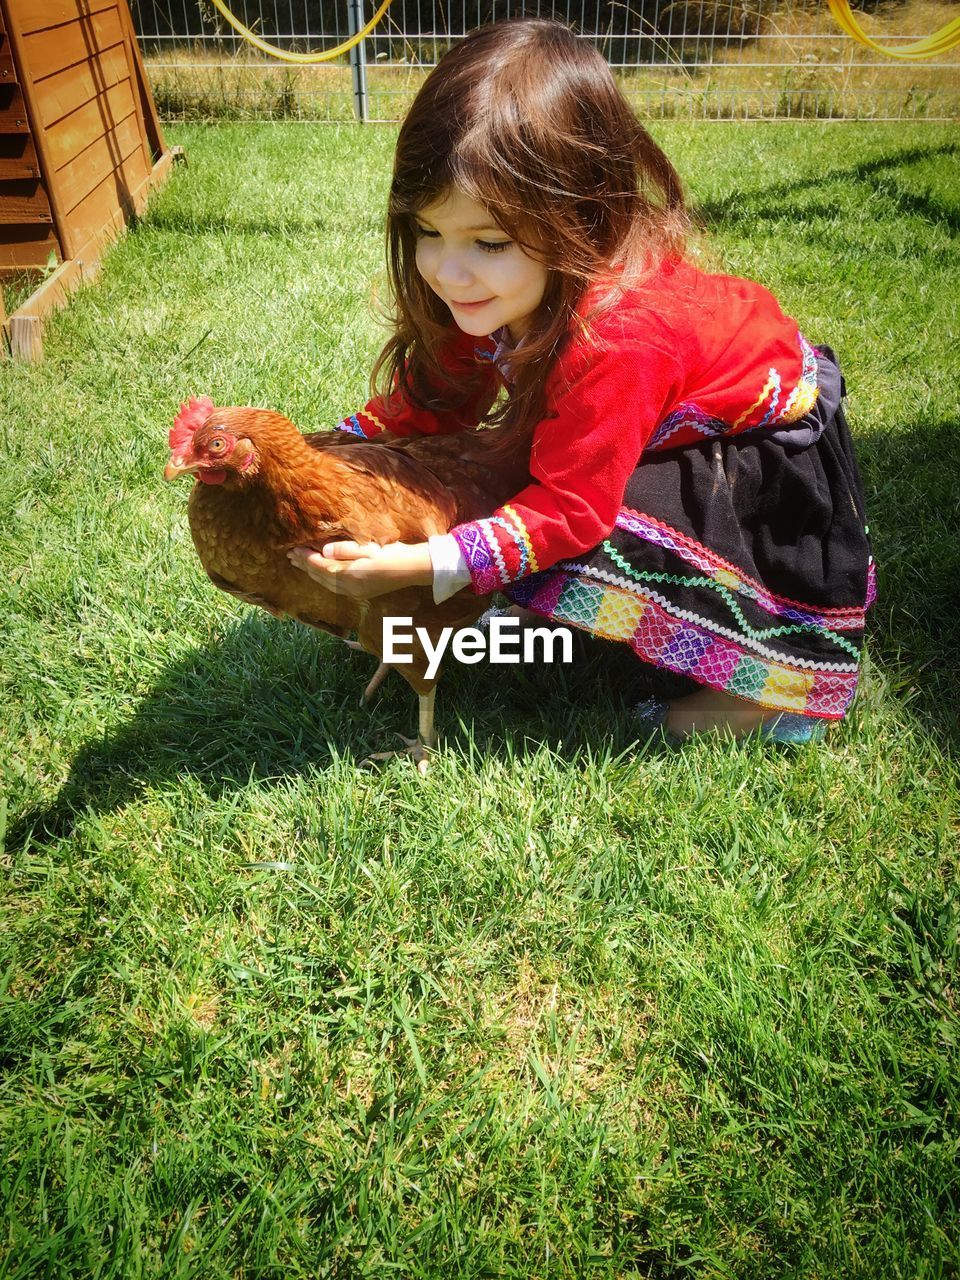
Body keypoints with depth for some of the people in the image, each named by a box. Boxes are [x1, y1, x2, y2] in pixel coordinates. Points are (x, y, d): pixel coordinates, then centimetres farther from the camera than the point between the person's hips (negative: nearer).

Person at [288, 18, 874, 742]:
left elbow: (569, 511, -32)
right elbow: (421, 405, -4)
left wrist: (420, 567, -38)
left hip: (773, 462, -8)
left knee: (560, 561, -25)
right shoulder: (490, 289, -13)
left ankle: (782, 677, -10)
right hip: (676, 441, 9)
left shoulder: (617, 335, -37)